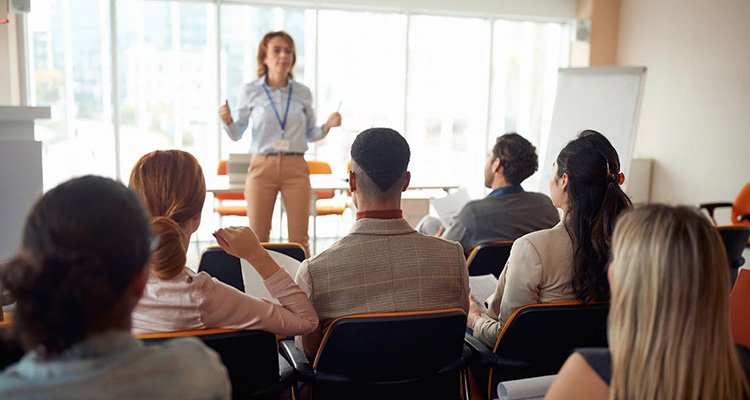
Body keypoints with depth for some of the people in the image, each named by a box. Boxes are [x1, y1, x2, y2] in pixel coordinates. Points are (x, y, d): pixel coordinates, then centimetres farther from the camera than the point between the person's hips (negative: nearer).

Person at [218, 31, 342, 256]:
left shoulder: (303, 93, 5)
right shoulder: (250, 91, 1)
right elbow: (236, 134, 7)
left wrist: (328, 126, -5)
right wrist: (227, 121, -14)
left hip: (295, 168, 1)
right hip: (262, 167, -1)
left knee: (299, 239, 3)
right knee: (257, 239, 5)